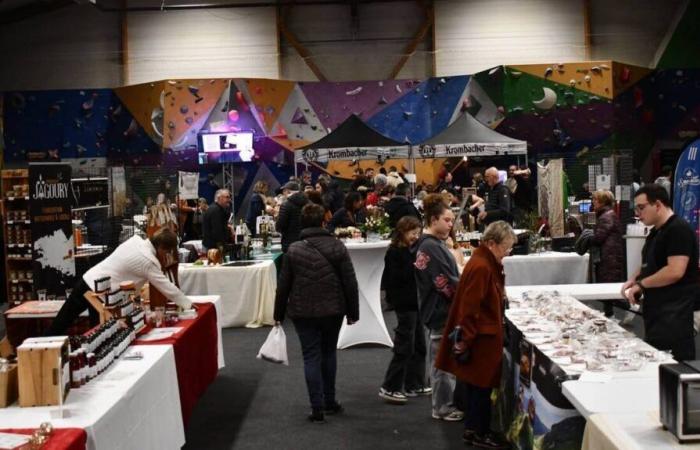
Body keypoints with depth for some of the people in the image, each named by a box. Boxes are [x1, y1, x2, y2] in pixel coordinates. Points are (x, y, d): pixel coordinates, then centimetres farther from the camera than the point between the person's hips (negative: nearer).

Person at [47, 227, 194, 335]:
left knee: (63, 322, 15)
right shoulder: (149, 261, -16)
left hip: (88, 280, 8)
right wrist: (187, 304, 1)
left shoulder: (136, 240, 6)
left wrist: (162, 262, 9)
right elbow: (166, 286, -9)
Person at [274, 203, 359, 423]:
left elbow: (283, 286, -2)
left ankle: (317, 408, 0)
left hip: (303, 312, -1)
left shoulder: (293, 250, -6)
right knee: (328, 353, 18)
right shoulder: (337, 247, -5)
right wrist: (353, 312, 5)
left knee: (311, 357, 3)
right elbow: (350, 282, -4)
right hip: (333, 310, 1)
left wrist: (279, 314, 9)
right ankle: (329, 402, 26)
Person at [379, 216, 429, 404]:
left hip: (416, 302, 9)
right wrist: (414, 267, -24)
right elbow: (394, 278, -21)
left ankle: (414, 385, 23)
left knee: (419, 346, 13)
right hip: (404, 304, -9)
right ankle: (389, 388, 1)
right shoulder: (394, 252, -11)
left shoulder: (411, 251, 14)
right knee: (405, 347, -6)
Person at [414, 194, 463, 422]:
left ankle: (445, 403, 26)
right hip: (441, 311, -10)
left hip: (444, 310, 10)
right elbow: (445, 283, -22)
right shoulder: (429, 247, -19)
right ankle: (444, 408, 10)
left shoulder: (437, 244, 14)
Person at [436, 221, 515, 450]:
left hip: (482, 335, 10)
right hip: (481, 337, -10)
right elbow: (469, 308, -23)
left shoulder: (487, 263, 9)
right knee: (481, 385, 1)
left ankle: (474, 428, 27)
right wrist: (466, 340, -21)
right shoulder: (481, 267, -22)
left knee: (476, 383, 16)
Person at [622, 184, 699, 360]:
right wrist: (634, 278, 7)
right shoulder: (656, 232, 16)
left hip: (673, 313, -10)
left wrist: (641, 284, -14)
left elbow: (675, 271, -24)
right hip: (656, 309, 10)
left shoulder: (678, 230, -15)